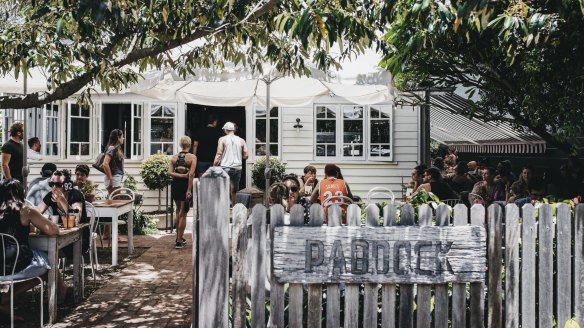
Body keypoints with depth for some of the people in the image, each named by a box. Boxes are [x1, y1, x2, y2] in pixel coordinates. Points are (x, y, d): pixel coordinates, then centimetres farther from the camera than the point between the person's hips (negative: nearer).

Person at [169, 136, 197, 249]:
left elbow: (170, 173, -8)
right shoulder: (192, 157, -7)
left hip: (175, 186, 4)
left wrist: (182, 175, -13)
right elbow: (191, 174, -17)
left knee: (178, 211, 21)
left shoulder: (174, 157, 6)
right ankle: (179, 241, 4)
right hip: (185, 185, -4)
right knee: (183, 214, 3)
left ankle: (179, 237, 29)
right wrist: (189, 190, -19)